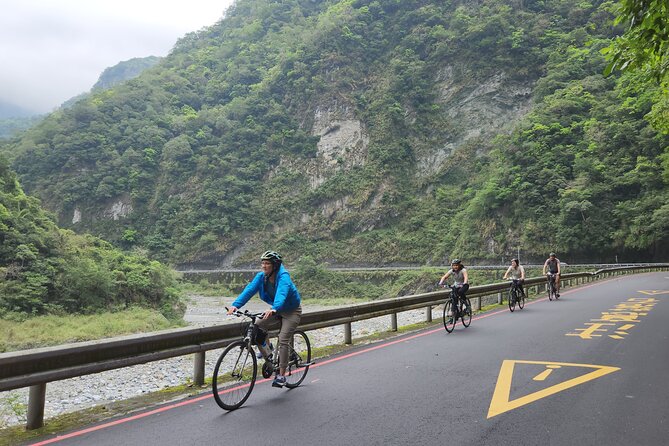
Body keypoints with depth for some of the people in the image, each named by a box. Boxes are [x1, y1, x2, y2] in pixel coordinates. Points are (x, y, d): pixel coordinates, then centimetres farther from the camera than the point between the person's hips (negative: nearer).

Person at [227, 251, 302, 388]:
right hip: (276, 311, 6)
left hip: (291, 311, -6)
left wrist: (274, 308, -65)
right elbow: (249, 290, -24)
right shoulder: (261, 276, -11)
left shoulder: (283, 276, -28)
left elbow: (281, 293, -46)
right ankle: (269, 359, 6)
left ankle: (281, 375, -10)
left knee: (283, 340, -19)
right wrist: (236, 305, -40)